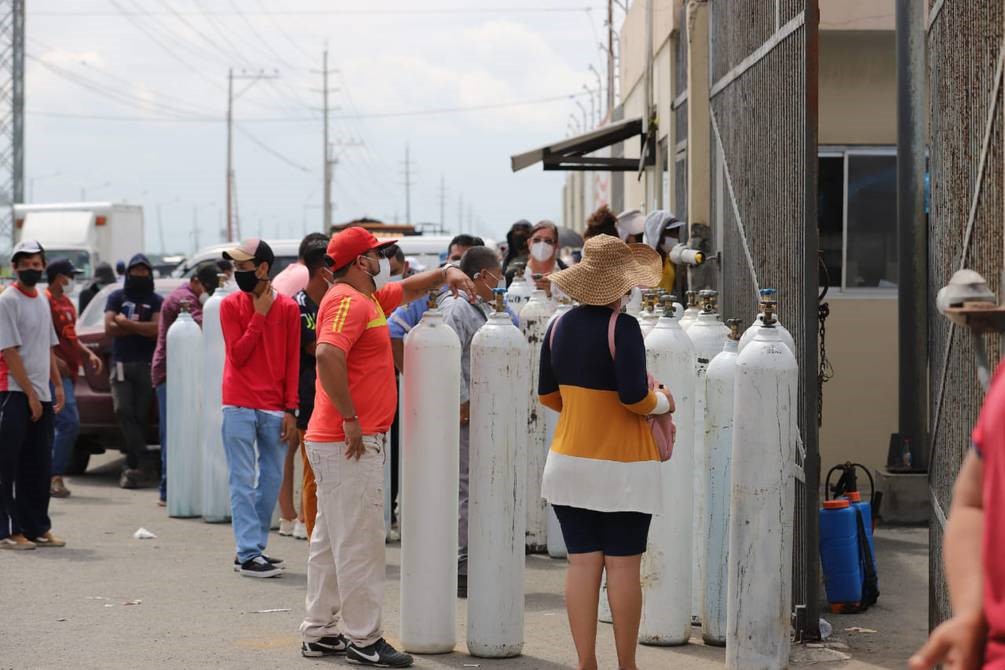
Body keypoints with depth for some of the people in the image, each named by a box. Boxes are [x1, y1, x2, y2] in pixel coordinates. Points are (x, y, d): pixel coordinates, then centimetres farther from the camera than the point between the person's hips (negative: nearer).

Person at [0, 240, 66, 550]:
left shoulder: (42, 301, 15)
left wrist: (57, 386, 11)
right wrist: (31, 394, -15)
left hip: (42, 395, 8)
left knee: (40, 466, 10)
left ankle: (38, 528, 15)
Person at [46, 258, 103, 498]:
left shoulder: (66, 303, 19)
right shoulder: (46, 301, -12)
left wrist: (88, 354, 16)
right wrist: (54, 359, -26)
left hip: (68, 371, 10)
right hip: (56, 371, -10)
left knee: (54, 425, 11)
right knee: (70, 422, -15)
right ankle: (55, 476, -12)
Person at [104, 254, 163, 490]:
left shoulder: (156, 301, 7)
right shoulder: (117, 297, 13)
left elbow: (157, 329, -8)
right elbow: (109, 328, 1)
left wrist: (125, 323, -6)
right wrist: (141, 327, -3)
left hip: (146, 364, -1)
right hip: (121, 363, 1)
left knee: (141, 415, -3)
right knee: (124, 411, -12)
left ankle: (132, 466, 1)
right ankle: (135, 465, -13)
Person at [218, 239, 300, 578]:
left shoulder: (288, 308, 3)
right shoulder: (231, 305, 0)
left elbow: (293, 361, 4)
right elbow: (237, 355, -7)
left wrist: (290, 410, -1)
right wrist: (260, 314, -10)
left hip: (275, 409, 3)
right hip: (239, 406, -2)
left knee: (272, 481, 7)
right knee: (243, 482, -3)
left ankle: (253, 548, 17)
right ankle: (249, 554, -3)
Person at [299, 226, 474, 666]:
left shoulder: (370, 298, 17)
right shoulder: (349, 301, -14)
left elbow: (409, 289, 34)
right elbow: (327, 355, -31)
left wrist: (446, 273, 13)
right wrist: (351, 419, -26)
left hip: (338, 442, 11)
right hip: (349, 443, -11)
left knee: (331, 541, 15)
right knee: (359, 543, -6)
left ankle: (319, 633, 22)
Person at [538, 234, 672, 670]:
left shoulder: (560, 326, 5)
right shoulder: (623, 328, -14)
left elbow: (547, 395, 11)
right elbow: (635, 397, -19)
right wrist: (664, 401, 1)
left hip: (570, 460, 5)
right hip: (623, 466, -5)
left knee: (582, 563, 5)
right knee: (623, 565, 2)